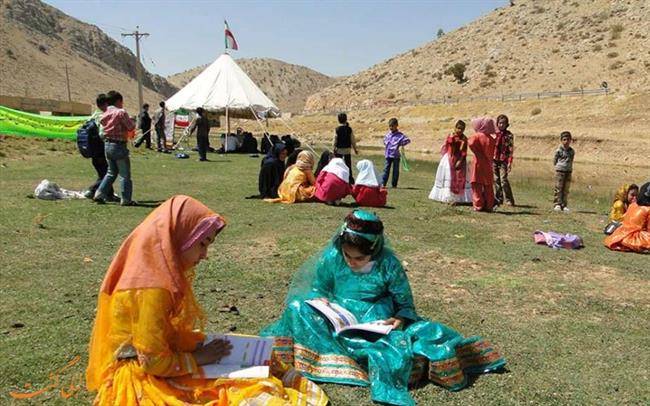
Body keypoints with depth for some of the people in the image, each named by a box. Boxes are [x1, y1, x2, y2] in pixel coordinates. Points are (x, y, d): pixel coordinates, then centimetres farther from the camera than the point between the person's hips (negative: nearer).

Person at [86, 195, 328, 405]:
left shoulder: (159, 271, 3)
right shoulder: (152, 289, -26)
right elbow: (154, 361, -23)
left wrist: (199, 343, 1)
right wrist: (198, 358, -11)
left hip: (153, 364, 9)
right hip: (138, 379, -9)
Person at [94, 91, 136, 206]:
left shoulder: (105, 114, 9)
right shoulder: (121, 112, -14)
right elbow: (131, 127, -13)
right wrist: (131, 120, 8)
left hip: (107, 144, 8)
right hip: (118, 145, -8)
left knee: (111, 172, 19)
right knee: (124, 174, 1)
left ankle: (99, 194, 16)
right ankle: (125, 199, 4)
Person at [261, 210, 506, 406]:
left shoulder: (388, 264, -14)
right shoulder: (331, 257, -11)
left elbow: (406, 304, -4)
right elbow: (318, 289, 5)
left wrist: (398, 321, -26)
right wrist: (323, 303, -18)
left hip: (378, 322, -2)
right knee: (298, 308, -27)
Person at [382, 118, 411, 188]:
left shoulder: (399, 135, -9)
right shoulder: (388, 134, 9)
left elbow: (408, 140, -15)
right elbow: (385, 139, 30)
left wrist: (401, 144, -10)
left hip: (395, 155, -4)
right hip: (388, 155, 4)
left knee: (395, 170, 4)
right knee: (386, 169, 1)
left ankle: (394, 184, 11)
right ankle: (383, 183, 0)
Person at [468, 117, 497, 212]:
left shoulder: (477, 136, -7)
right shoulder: (491, 139, 6)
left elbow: (471, 143, -24)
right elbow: (492, 153, 6)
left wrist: (478, 153, -13)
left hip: (479, 164, -4)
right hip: (488, 165, 5)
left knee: (477, 186, 1)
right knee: (488, 187, 10)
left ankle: (478, 205, -2)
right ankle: (489, 206, 12)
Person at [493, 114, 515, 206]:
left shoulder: (509, 135, 1)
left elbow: (511, 150, -2)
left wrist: (509, 162, -10)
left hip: (503, 161, -3)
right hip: (494, 160, 3)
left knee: (504, 180, -9)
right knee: (496, 180, 6)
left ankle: (509, 199, 1)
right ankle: (498, 199, 15)